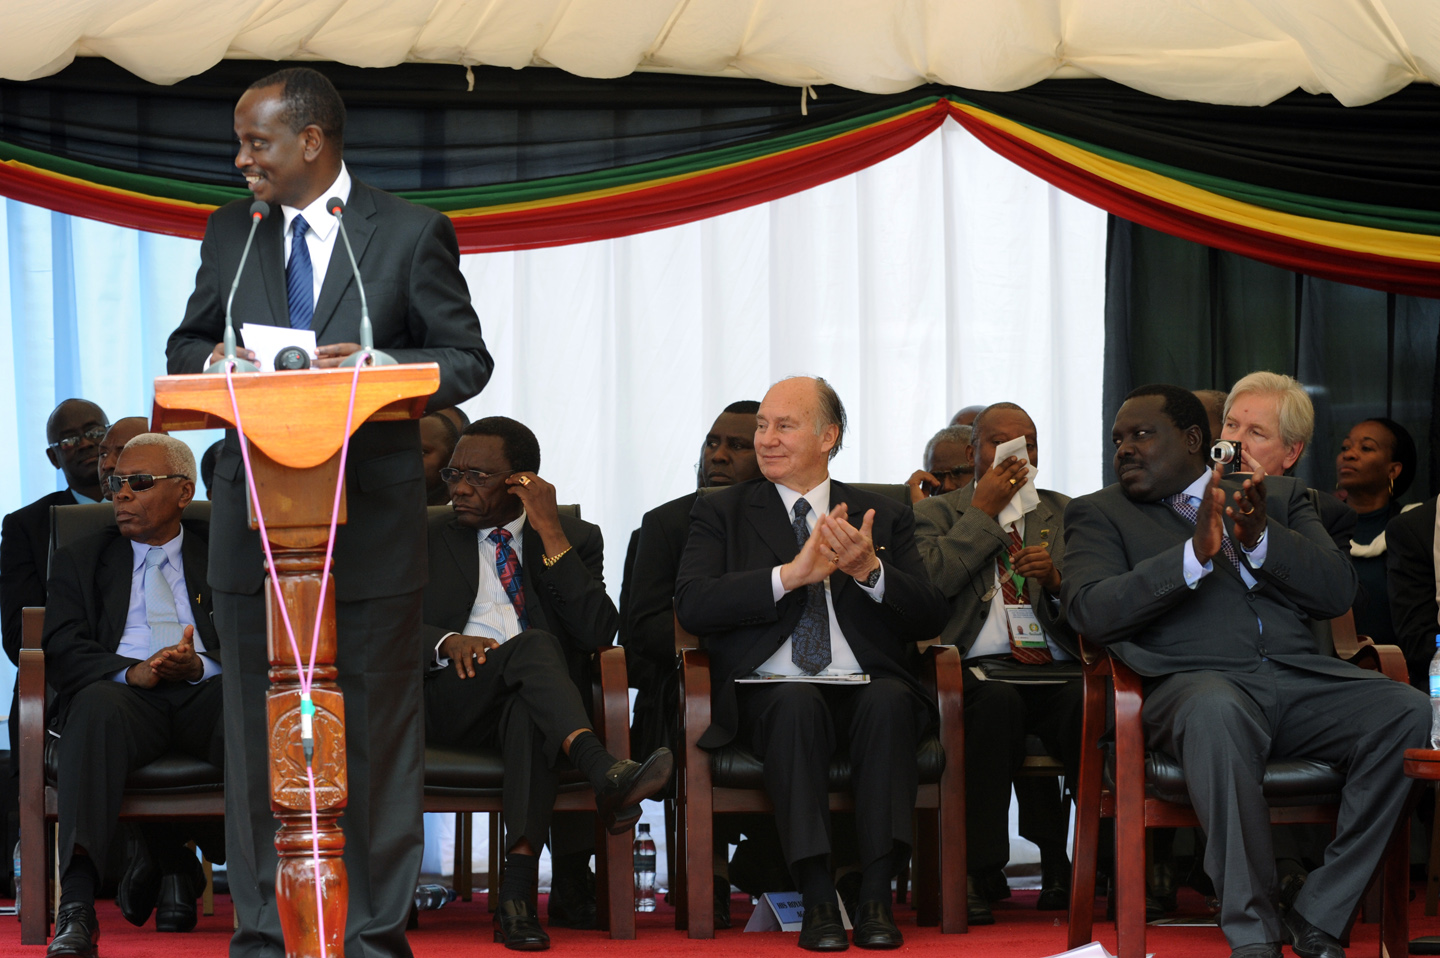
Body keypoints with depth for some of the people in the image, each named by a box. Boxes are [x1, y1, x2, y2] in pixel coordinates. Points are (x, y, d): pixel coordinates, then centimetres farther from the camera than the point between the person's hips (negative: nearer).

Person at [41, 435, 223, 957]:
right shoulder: (80, 560, 22)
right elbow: (61, 651, 7)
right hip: (125, 693, 0)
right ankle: (76, 907, -50)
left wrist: (201, 664, -14)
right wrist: (130, 671, -14)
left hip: (204, 692, 0)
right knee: (97, 707, -38)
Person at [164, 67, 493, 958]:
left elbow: (467, 360, 0)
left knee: (376, 729, 2)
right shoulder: (231, 232, 12)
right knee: (257, 726, 6)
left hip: (371, 518, -3)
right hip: (256, 515, 3)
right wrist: (212, 361, -7)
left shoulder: (413, 233, 1)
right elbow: (186, 346, 17)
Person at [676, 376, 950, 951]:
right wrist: (791, 574, -15)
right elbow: (692, 605, -5)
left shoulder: (885, 517, 18)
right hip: (772, 693, -1)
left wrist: (870, 571, -13)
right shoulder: (723, 512, 14)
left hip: (867, 692, 1)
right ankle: (817, 898, -34)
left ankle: (876, 896, -32)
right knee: (797, 701, -35)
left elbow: (932, 619, 6)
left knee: (889, 698, -33)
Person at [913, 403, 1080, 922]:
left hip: (1057, 667, 2)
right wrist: (983, 511, 1)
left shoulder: (1067, 514, 23)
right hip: (979, 669, -2)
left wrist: (1056, 579, -8)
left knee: (1087, 701, -34)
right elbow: (926, 583, -5)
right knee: (998, 699, -38)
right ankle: (977, 873, -31)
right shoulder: (937, 513, 17)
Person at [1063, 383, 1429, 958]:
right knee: (1215, 711, -40)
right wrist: (1195, 554, -14)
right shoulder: (1099, 514, 16)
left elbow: (1337, 592, 10)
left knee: (1408, 712, -25)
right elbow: (1091, 612, -3)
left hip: (1299, 677, 3)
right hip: (1195, 681, -3)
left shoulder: (1280, 497, 23)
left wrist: (1259, 537, -8)